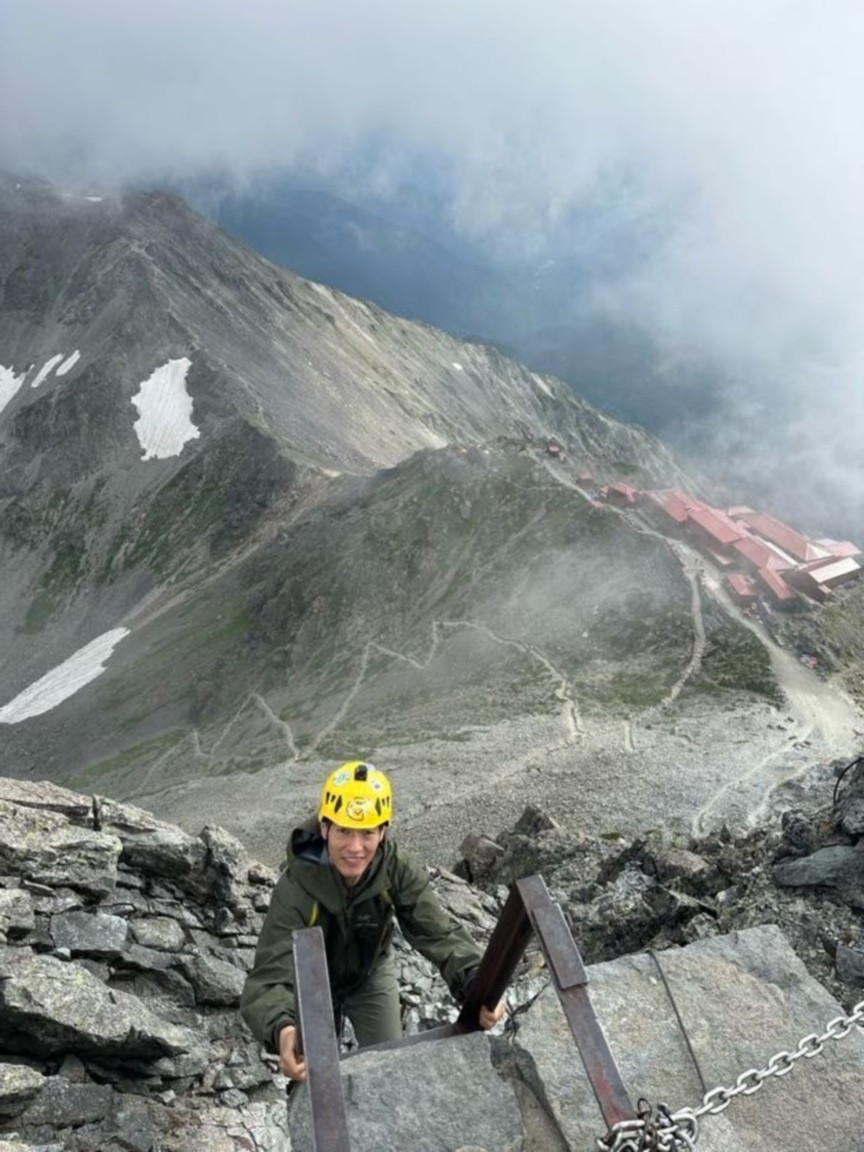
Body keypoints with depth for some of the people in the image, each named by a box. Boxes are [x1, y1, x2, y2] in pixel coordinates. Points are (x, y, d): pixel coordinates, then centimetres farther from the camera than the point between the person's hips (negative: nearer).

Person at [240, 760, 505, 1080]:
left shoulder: (397, 869, -31)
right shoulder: (295, 889, -39)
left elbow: (438, 931, -33)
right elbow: (270, 975, -44)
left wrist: (477, 986, -52)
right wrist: (282, 1029, -66)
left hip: (372, 975, 2)